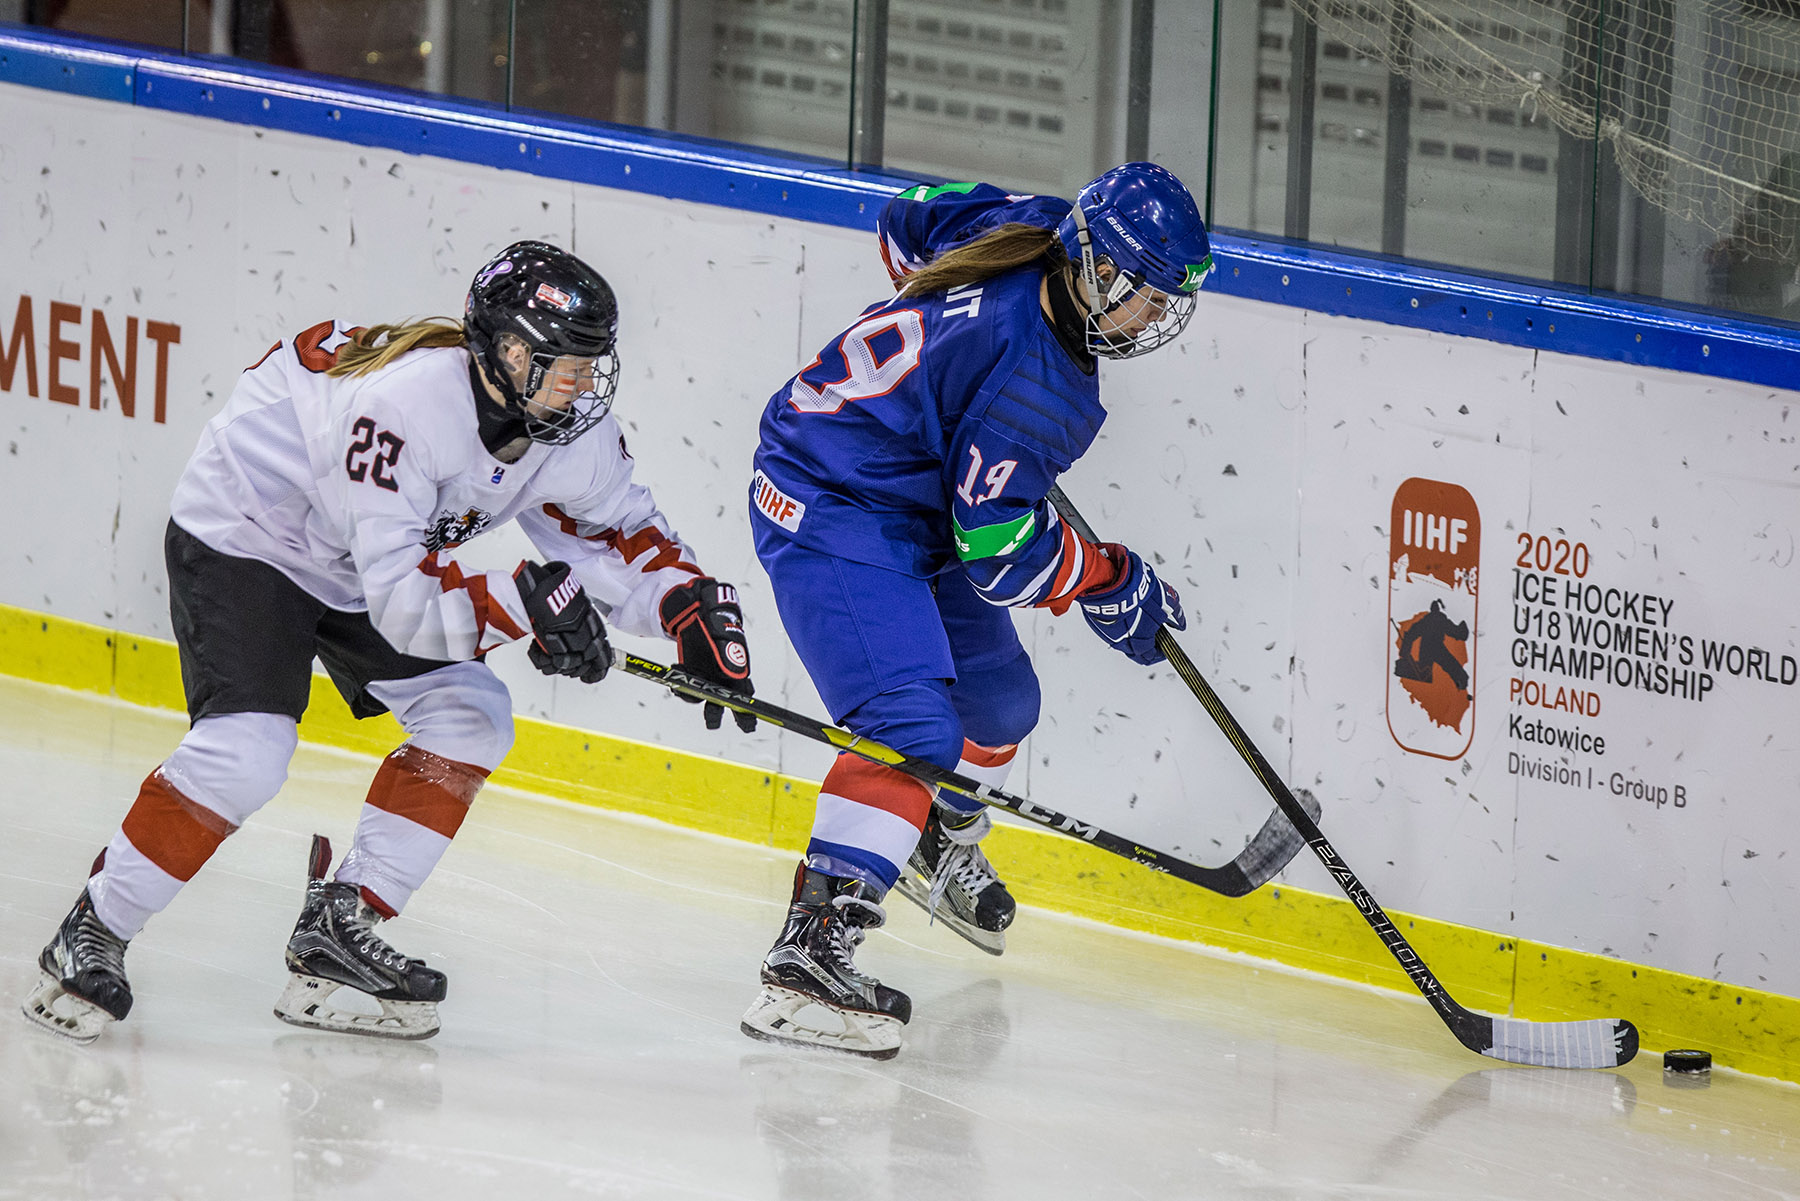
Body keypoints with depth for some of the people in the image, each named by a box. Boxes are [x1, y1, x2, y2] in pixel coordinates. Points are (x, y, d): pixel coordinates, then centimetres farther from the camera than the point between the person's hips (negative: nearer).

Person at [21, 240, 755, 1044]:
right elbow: (400, 600, -38)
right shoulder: (402, 404, -37)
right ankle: (91, 936, -9)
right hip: (240, 539, -9)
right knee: (246, 751, -23)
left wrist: (694, 609, -18)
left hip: (351, 570, 9)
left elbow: (621, 533, -1)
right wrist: (523, 604, -46)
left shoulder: (569, 425, -14)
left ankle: (338, 927, 4)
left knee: (471, 717, -2)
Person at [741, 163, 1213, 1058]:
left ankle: (939, 842, 56)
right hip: (833, 516, -11)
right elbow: (998, 548, -24)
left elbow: (908, 221, 15)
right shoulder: (1038, 380, -30)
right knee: (914, 728, -27)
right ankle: (811, 950, -35)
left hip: (906, 502, 11)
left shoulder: (1030, 230, -5)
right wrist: (1109, 583, -9)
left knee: (999, 698, 26)